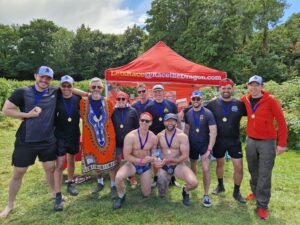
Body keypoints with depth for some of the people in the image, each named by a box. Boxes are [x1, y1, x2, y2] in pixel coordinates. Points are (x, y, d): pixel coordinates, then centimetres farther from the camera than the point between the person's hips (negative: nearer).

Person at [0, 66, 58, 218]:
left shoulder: (55, 92, -2)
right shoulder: (22, 92, -8)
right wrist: (27, 115, -15)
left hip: (48, 141, 2)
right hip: (25, 142, -1)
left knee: (50, 168, 16)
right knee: (18, 173, 11)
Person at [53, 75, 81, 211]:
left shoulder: (78, 99, -5)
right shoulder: (56, 99, -9)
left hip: (74, 136, 3)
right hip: (60, 136, -2)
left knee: (71, 161, 19)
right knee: (60, 165, -4)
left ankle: (70, 184, 41)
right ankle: (58, 196, 6)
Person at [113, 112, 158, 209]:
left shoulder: (154, 138, -12)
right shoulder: (130, 136, -22)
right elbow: (126, 156, -20)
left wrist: (153, 159, -19)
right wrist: (141, 160, -30)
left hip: (146, 166, 3)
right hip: (132, 164, -2)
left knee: (146, 194, 9)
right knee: (118, 177, -33)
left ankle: (142, 179, 42)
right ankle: (121, 196, 0)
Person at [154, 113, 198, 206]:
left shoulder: (182, 136, -13)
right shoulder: (159, 136, -2)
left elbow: (185, 156, -15)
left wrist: (168, 160, -25)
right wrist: (155, 160, -13)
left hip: (178, 165, -2)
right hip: (164, 167, 2)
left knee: (193, 183, -26)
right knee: (162, 194, 0)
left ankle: (185, 191, 12)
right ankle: (167, 178, 33)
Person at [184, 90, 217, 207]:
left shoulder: (208, 113, -16)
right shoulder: (188, 113, -3)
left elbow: (213, 132, -18)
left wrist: (209, 149, -23)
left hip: (204, 144, -3)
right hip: (191, 144, 4)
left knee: (206, 169, -11)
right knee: (193, 166, 18)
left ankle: (206, 195, 4)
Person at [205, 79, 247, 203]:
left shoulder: (239, 104, -5)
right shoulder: (213, 103, -6)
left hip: (234, 141, 0)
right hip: (218, 140, 0)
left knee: (239, 167, 2)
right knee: (220, 163, 17)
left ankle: (236, 192, 25)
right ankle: (220, 185, 41)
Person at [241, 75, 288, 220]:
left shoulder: (270, 100, -12)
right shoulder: (245, 100, 0)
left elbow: (281, 121, -10)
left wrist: (282, 143, -12)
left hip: (267, 142, -4)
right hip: (250, 141, 4)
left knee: (264, 174, 1)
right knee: (253, 170, 18)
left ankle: (262, 206, 13)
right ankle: (255, 192, 40)